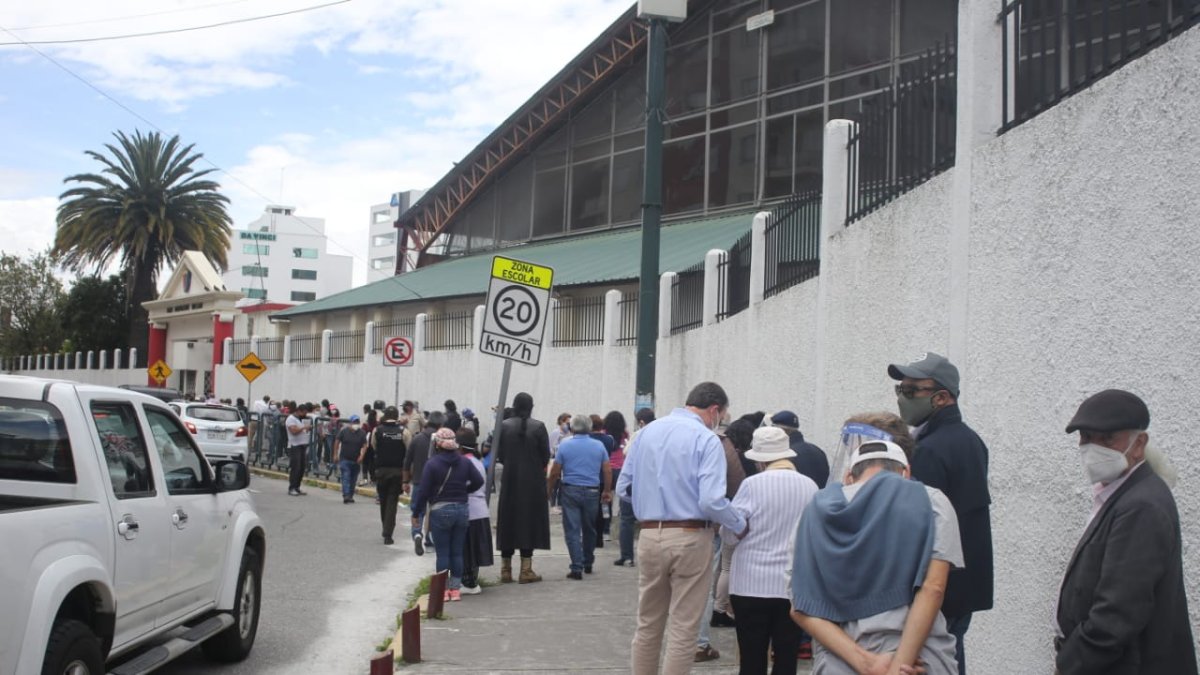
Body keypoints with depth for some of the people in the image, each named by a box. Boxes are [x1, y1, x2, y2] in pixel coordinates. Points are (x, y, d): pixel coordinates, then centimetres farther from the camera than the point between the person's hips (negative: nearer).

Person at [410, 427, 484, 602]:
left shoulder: (432, 463, -10)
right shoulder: (464, 462, 3)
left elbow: (424, 491, -11)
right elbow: (478, 481, 1)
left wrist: (416, 513, -2)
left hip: (440, 511, -4)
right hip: (462, 510, 4)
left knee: (442, 553, 3)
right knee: (457, 552, 10)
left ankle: (443, 589, 6)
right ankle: (456, 589, 14)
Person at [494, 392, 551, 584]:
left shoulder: (504, 426, -5)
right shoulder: (538, 427, -9)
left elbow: (499, 454, -1)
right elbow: (546, 455, -5)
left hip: (510, 481, 2)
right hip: (533, 482, -2)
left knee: (508, 521, 10)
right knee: (529, 521, 5)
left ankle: (506, 569, 12)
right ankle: (526, 570, 4)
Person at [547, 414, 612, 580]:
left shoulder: (565, 445, -3)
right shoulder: (599, 446, 2)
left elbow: (555, 472, -3)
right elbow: (607, 471, 2)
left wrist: (548, 491, 9)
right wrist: (607, 491, 13)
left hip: (571, 491, -2)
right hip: (592, 491, 2)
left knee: (572, 530, -1)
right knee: (589, 529, 17)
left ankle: (577, 568, -7)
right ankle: (588, 564, 29)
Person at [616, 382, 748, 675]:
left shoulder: (647, 431, 7)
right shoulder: (706, 439, -10)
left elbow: (623, 487, 10)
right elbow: (711, 501, -20)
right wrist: (741, 526, -4)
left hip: (650, 536, 5)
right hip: (690, 538, -5)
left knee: (647, 625, 17)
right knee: (682, 630, 4)